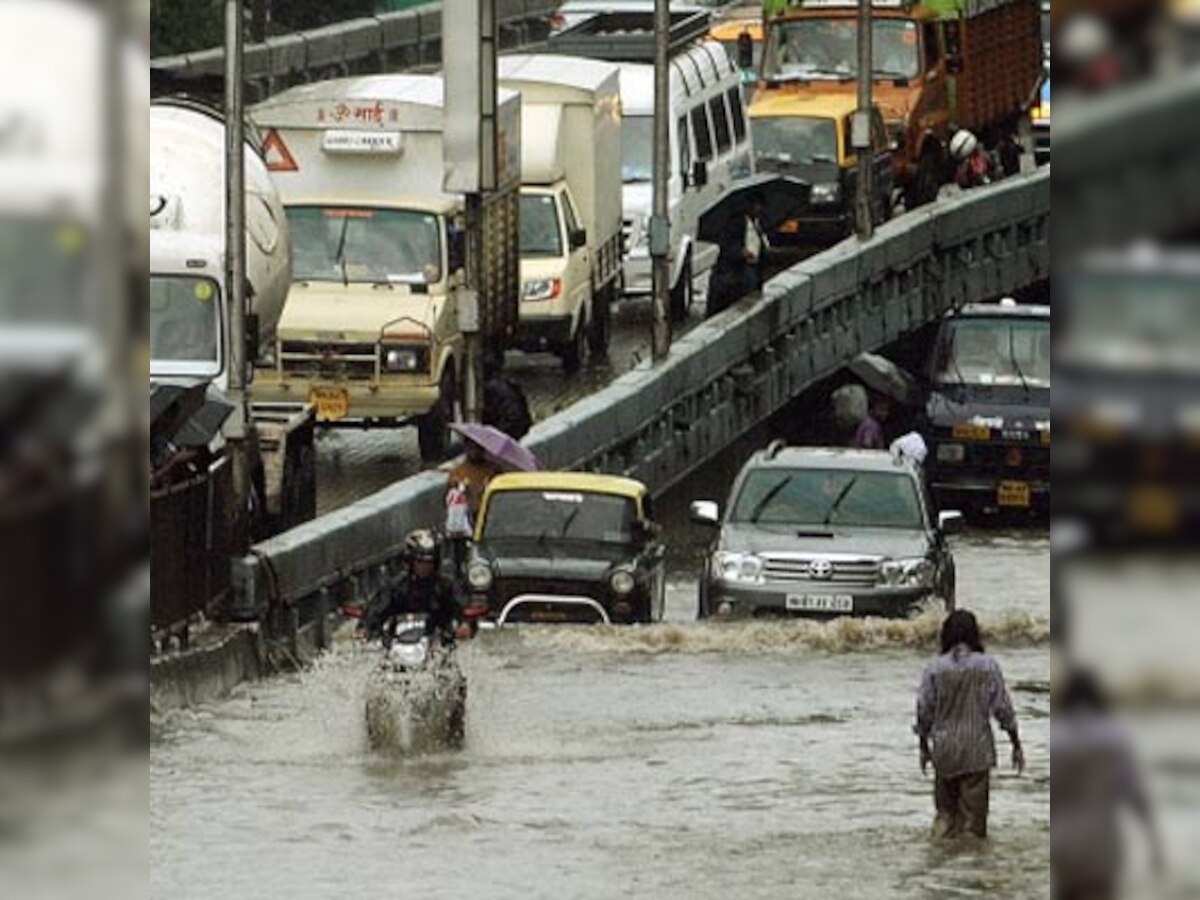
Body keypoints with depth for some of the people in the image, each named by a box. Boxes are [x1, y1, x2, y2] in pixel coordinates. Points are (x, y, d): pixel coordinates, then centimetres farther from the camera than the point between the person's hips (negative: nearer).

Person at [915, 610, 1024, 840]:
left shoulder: (934, 669, -5)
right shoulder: (988, 667, -6)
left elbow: (924, 711, 0)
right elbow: (1003, 709, -3)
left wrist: (924, 747, 14)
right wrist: (1016, 745, 8)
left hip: (944, 752, 1)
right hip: (977, 752, -1)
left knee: (945, 809, 16)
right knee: (974, 813, 4)